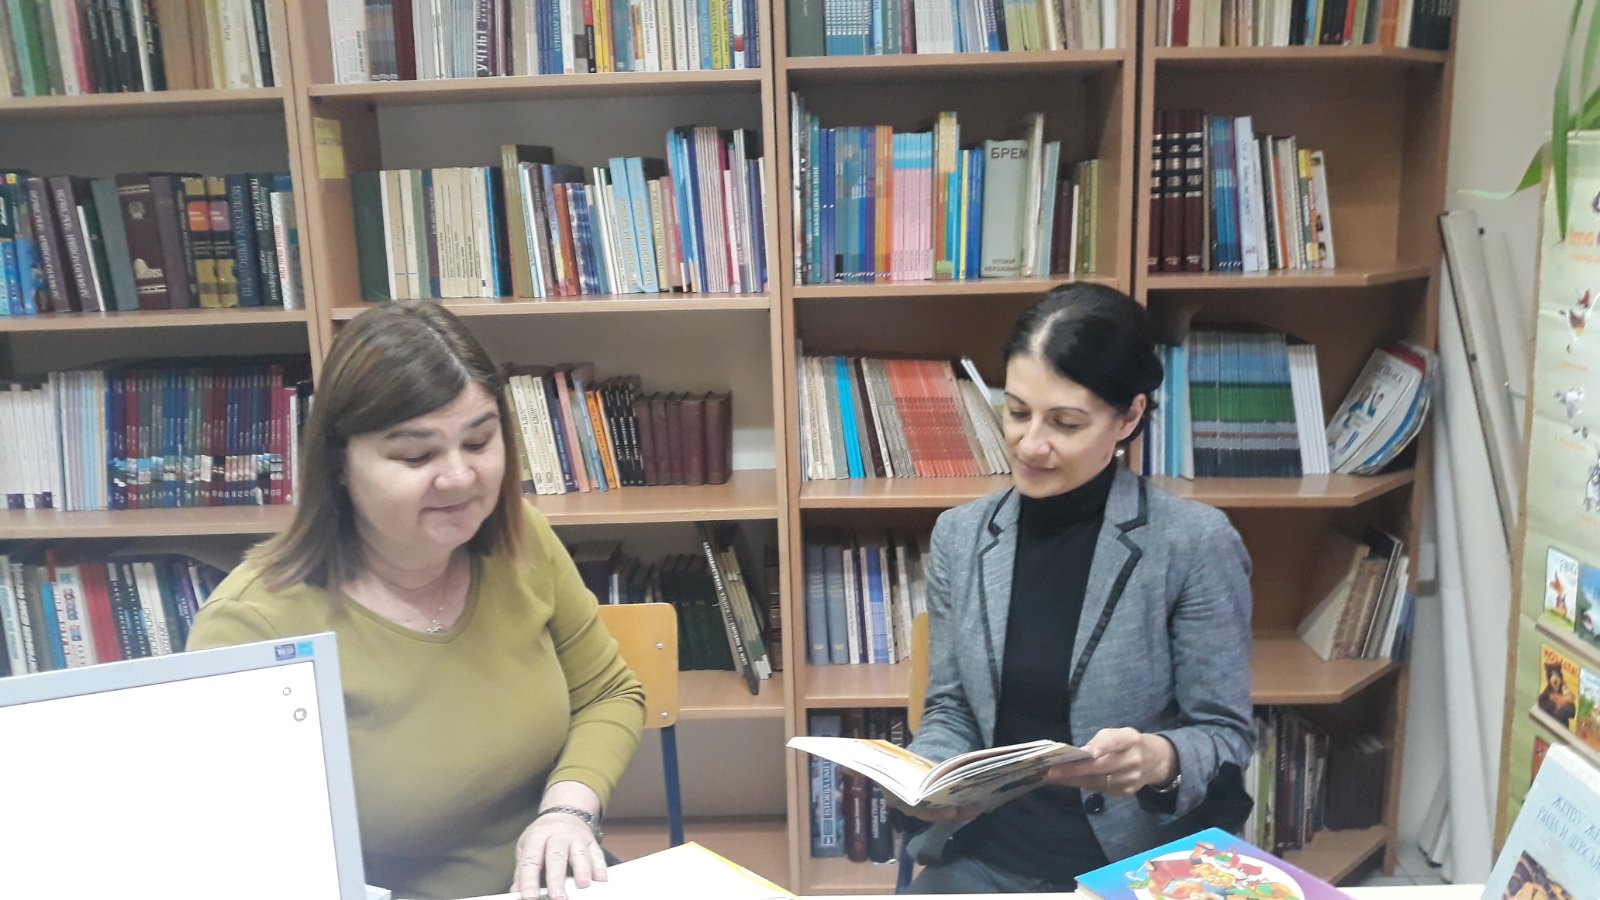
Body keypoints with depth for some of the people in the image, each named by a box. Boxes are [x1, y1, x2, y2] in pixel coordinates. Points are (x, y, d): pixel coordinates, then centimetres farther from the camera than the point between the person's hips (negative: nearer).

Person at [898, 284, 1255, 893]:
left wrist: (1160, 760, -26)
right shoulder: (960, 536, 1)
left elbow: (1226, 734, -5)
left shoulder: (1196, 544, -10)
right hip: (985, 856, 3)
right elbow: (950, 709, 7)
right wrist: (922, 773, -13)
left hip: (1138, 865, -2)